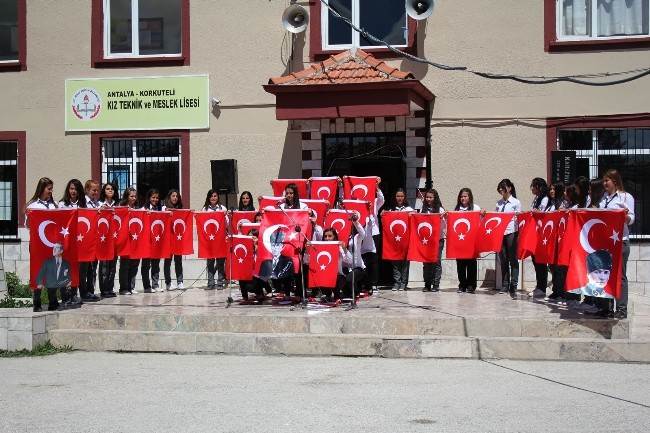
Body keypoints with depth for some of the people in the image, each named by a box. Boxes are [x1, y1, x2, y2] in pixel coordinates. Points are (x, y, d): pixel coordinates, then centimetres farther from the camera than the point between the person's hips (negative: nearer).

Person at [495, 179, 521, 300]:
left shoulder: (516, 202, 1)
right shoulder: (499, 203, 13)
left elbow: (518, 219, 0)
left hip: (511, 232, -5)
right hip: (500, 232, 5)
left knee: (513, 260, -3)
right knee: (503, 259, 8)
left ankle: (513, 287, -2)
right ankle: (504, 286, 15)